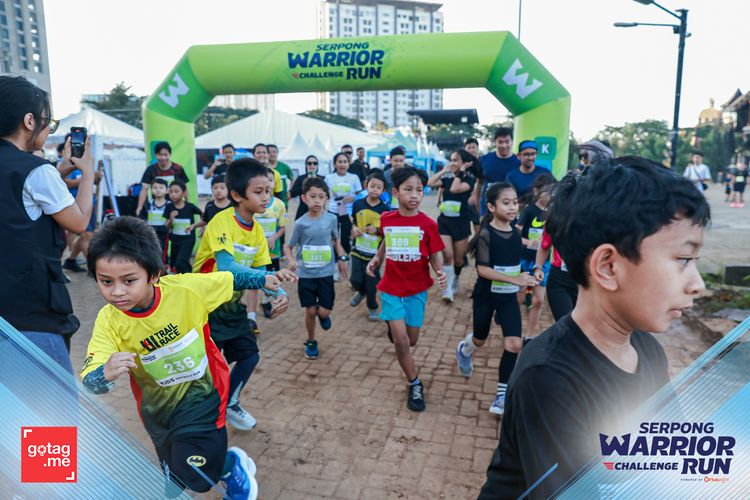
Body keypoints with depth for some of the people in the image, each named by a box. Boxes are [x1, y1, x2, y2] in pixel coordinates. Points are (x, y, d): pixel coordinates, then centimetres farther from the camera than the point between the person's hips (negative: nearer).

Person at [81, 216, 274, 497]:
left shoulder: (185, 289, -27)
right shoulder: (109, 321, -23)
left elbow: (231, 279, -10)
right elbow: (89, 381, -28)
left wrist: (263, 280, 2)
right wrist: (106, 373, -50)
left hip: (201, 390, -3)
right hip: (157, 404, 4)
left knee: (194, 476, -8)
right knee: (175, 475, 20)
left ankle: (233, 465, 23)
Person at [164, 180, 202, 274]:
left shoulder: (190, 207, -11)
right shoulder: (169, 207, -4)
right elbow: (167, 227, -2)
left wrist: (194, 225, -8)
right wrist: (171, 219, -20)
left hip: (188, 240, -4)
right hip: (174, 240, 4)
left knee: (180, 263, -19)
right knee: (173, 265, 14)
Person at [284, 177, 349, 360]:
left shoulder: (332, 219, -5)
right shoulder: (301, 223, -10)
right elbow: (288, 246, -1)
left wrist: (342, 258, 2)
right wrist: (291, 261, -19)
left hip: (326, 273, 1)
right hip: (306, 274, -1)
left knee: (324, 311, -1)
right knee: (310, 311, 5)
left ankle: (323, 315, 38)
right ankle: (311, 342, 30)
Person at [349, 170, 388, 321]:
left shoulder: (384, 209, -9)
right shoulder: (358, 204, -2)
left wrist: (377, 230, -22)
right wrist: (354, 228, -10)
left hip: (374, 252, -2)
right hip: (358, 250, 2)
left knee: (371, 283, 7)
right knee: (356, 280, 0)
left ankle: (372, 307, 30)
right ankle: (361, 292, 36)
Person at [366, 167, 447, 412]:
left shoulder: (428, 224, -13)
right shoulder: (386, 219, -6)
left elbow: (435, 254, -8)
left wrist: (440, 272, -26)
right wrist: (376, 258, 0)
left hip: (416, 289, 0)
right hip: (391, 288, 0)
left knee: (411, 340, 12)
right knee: (400, 341, -6)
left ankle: (393, 324, 48)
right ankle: (415, 385, 15)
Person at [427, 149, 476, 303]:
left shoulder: (469, 180, -6)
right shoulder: (447, 178, 6)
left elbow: (455, 189, -24)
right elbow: (430, 183, -10)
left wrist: (461, 172, -15)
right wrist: (444, 171, -3)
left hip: (461, 222, -2)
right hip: (444, 221, 2)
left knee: (458, 258, 9)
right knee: (447, 255, -11)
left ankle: (456, 281, 38)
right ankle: (447, 290, -5)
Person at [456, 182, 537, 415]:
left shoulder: (515, 233, -1)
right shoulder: (486, 234, -18)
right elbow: (482, 269, -24)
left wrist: (523, 282, 8)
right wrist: (514, 279, -30)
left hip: (508, 297, 4)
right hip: (486, 295, -4)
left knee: (514, 343, -7)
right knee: (480, 339, 16)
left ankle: (503, 393, 7)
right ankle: (464, 350, 53)